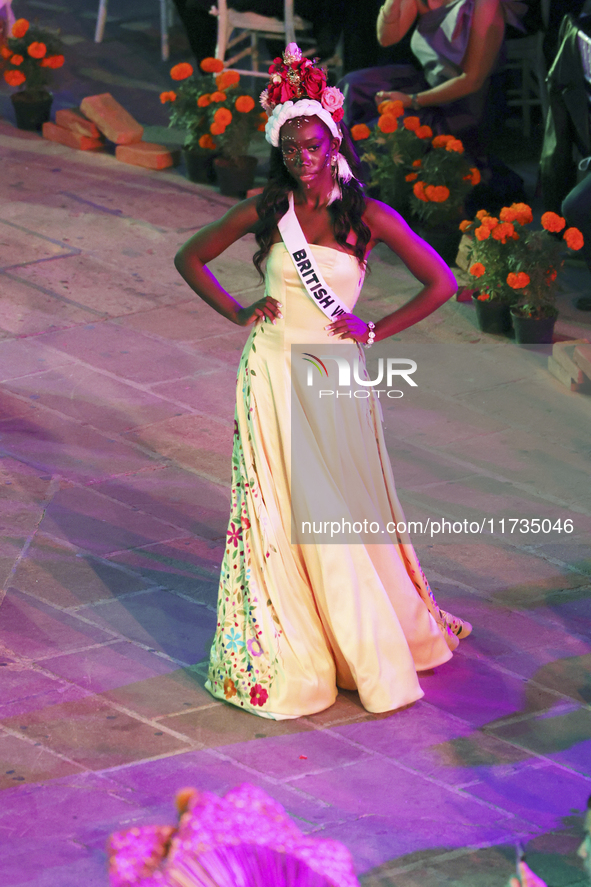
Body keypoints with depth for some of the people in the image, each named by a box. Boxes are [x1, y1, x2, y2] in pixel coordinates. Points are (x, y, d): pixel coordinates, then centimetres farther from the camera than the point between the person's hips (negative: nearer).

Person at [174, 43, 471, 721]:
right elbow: (190, 258, 12)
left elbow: (442, 283, -2)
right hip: (273, 372, 1)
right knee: (278, 509, 2)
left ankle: (371, 650, 22)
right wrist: (236, 312, 2)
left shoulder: (368, 216, -3)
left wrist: (375, 331, -3)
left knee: (343, 510, 4)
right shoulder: (266, 208, 1)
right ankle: (283, 653, 13)